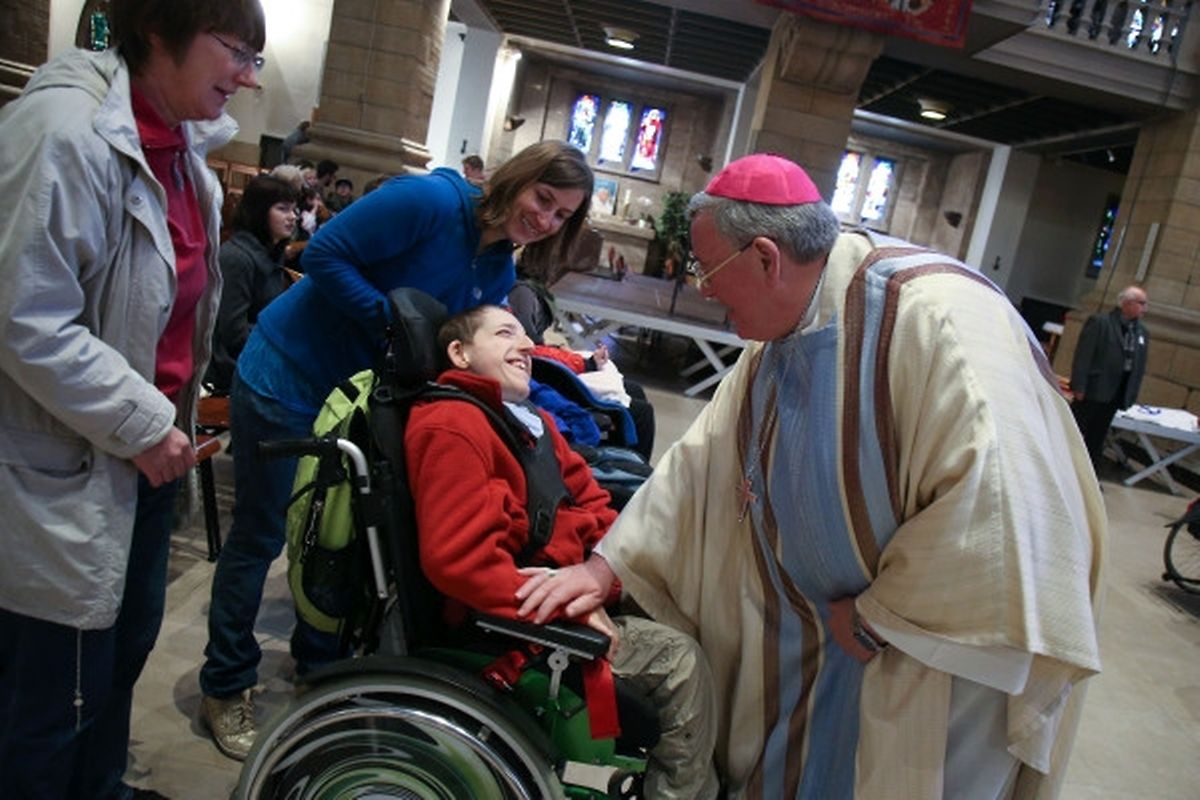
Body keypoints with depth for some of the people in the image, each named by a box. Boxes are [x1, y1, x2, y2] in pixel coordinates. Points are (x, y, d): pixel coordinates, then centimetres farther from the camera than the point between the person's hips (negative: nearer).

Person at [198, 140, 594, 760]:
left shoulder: (499, 274, 1)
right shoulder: (432, 200, -22)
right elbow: (324, 254, -23)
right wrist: (395, 320, -27)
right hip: (286, 377, -7)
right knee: (259, 536, 5)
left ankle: (321, 657, 38)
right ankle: (226, 686, 23)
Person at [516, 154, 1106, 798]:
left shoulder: (936, 315, -28)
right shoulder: (779, 340, 0)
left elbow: (997, 500, -34)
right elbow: (701, 463, 4)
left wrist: (879, 618, -22)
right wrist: (605, 564, 0)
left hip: (942, 649, -7)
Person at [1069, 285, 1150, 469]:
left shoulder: (1143, 333, 10)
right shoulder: (1099, 322, -6)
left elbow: (1140, 366, 11)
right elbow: (1083, 355, -11)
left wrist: (1131, 395, 4)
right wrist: (1079, 386, -16)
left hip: (1115, 396, 6)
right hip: (1092, 390, -5)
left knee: (1097, 440, 11)